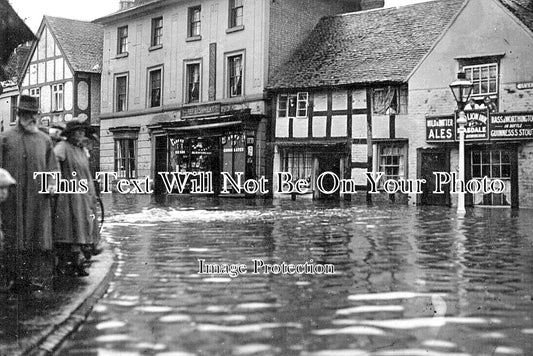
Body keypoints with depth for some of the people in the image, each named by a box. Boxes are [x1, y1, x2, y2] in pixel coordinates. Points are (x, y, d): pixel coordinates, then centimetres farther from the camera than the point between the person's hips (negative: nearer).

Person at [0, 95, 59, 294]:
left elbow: (53, 167, 17)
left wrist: (52, 183, 0)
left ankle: (40, 279, 0)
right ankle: (17, 280, 9)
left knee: (40, 238, -3)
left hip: (38, 198, 1)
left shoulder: (44, 140, 13)